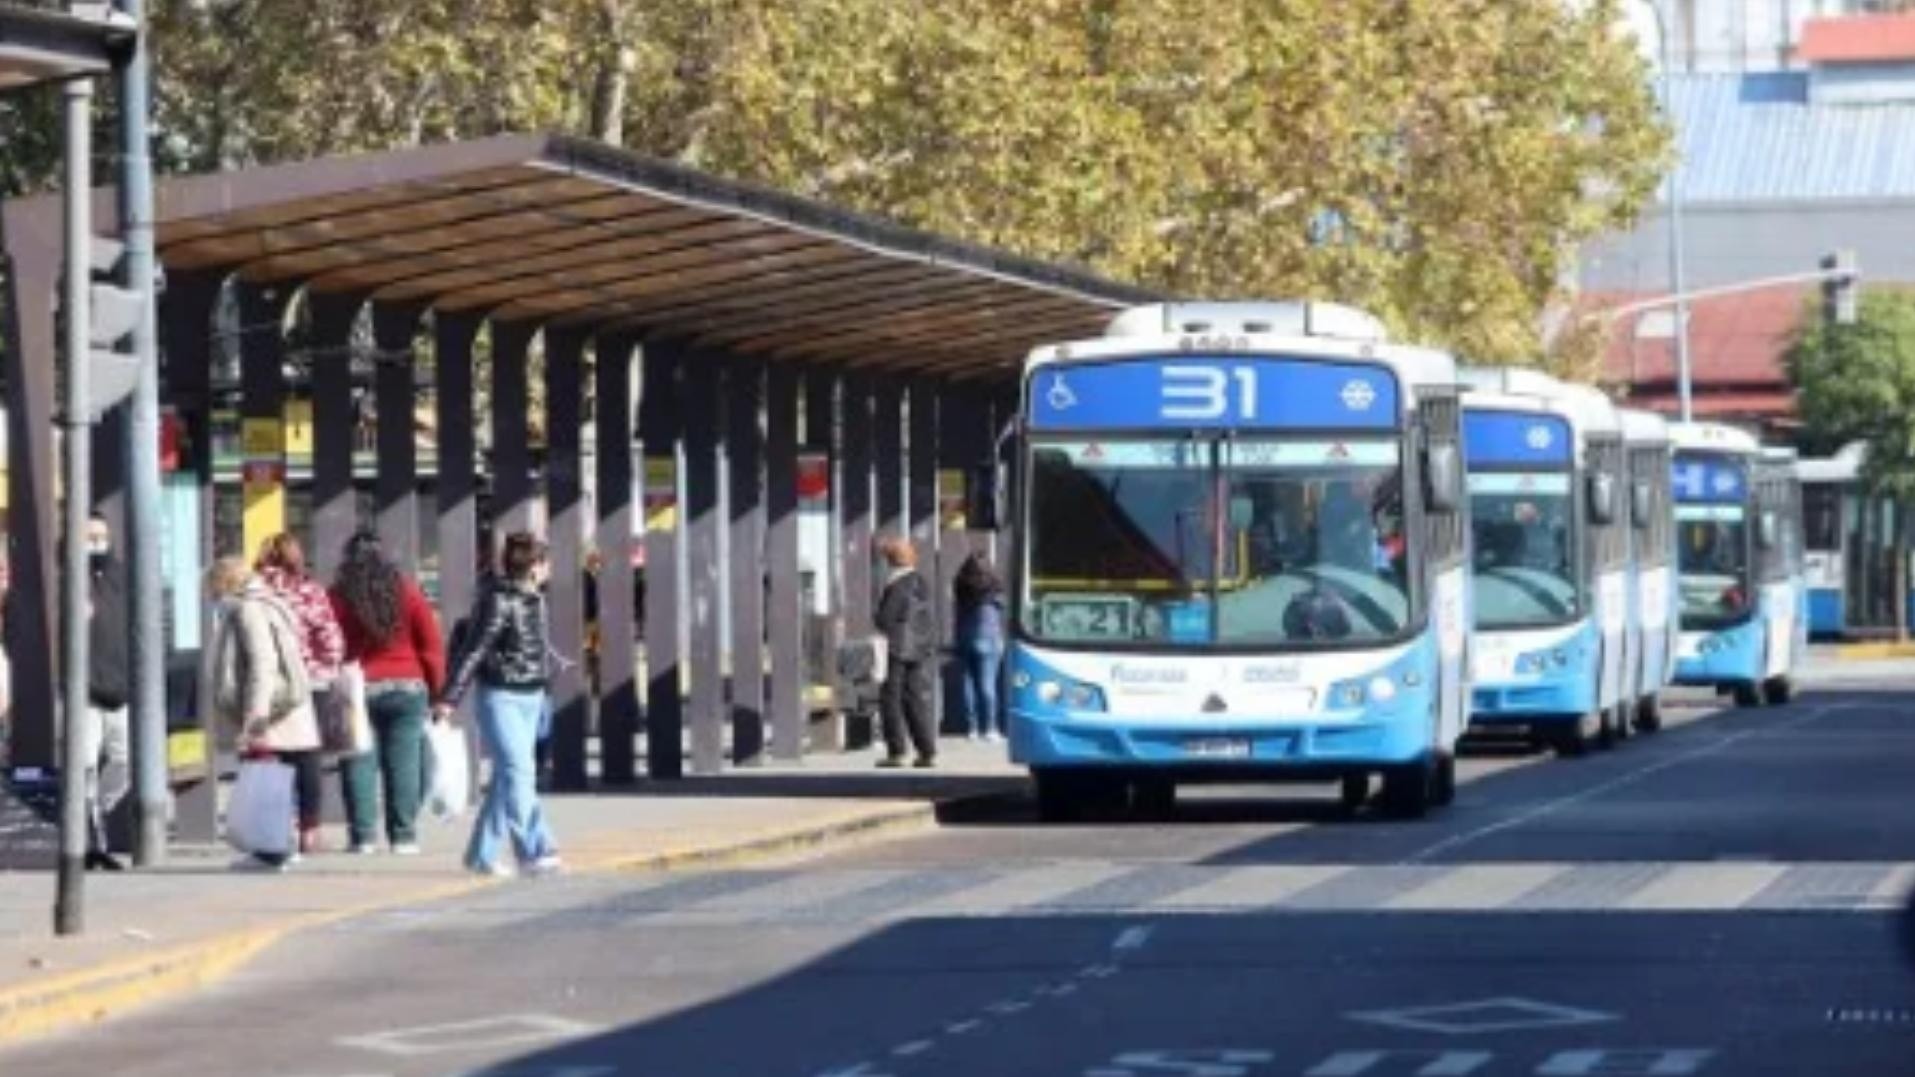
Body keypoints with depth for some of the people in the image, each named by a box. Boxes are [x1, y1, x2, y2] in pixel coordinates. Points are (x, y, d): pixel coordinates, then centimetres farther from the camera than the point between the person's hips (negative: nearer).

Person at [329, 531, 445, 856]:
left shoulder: (339, 597, -1)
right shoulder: (407, 591, 3)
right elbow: (431, 645, 3)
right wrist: (435, 689, 9)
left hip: (357, 691, -1)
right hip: (407, 687, 1)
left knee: (360, 764, 2)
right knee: (404, 764, 3)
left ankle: (364, 835, -1)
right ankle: (404, 835, 3)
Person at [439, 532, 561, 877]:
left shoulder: (534, 600, 8)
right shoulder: (499, 602, -16)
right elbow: (474, 651, -18)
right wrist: (450, 699, -20)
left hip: (530, 697, 8)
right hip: (501, 697, -8)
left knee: (507, 777, 10)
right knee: (518, 773, -12)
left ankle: (482, 853, 17)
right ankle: (534, 852, -13)